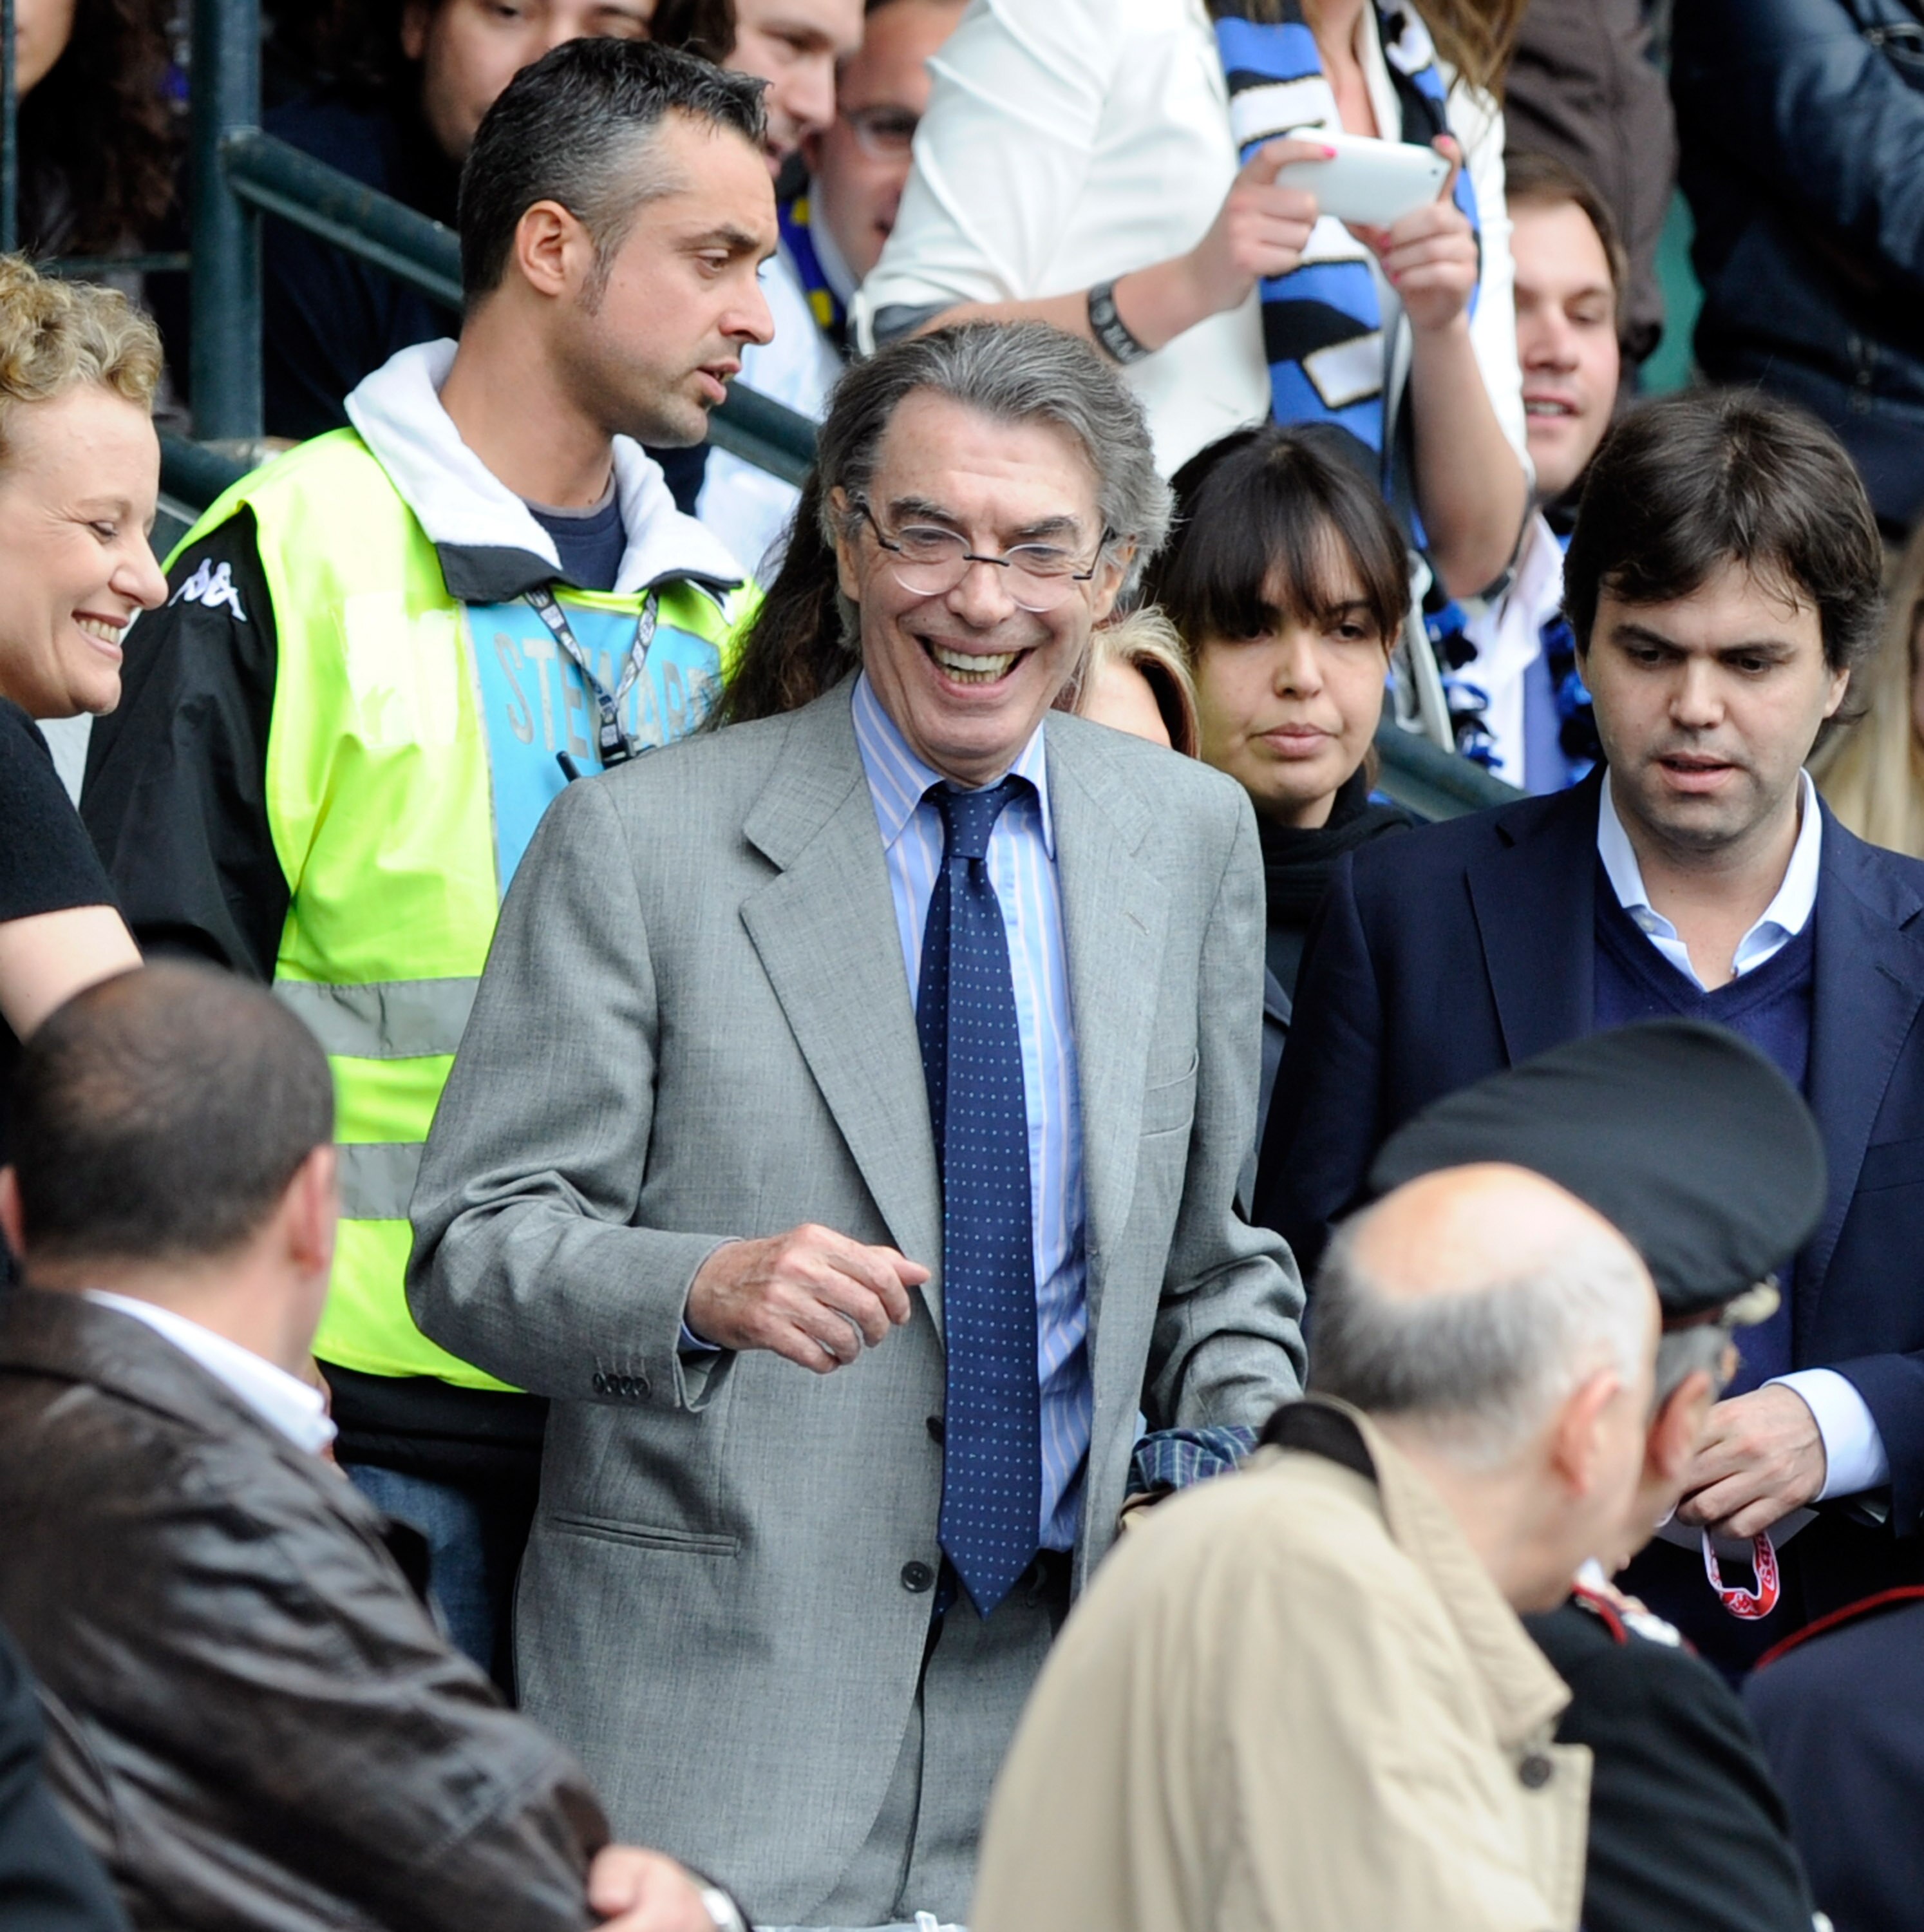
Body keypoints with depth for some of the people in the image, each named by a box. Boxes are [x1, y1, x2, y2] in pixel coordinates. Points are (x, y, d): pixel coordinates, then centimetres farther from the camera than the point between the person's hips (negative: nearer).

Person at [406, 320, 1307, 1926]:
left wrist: (1264, 1462, -1)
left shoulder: (1194, 836, 10)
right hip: (719, 1697, -3)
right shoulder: (637, 845, -4)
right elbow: (474, 1248, -7)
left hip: (1064, 1685, 4)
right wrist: (703, 1287, -25)